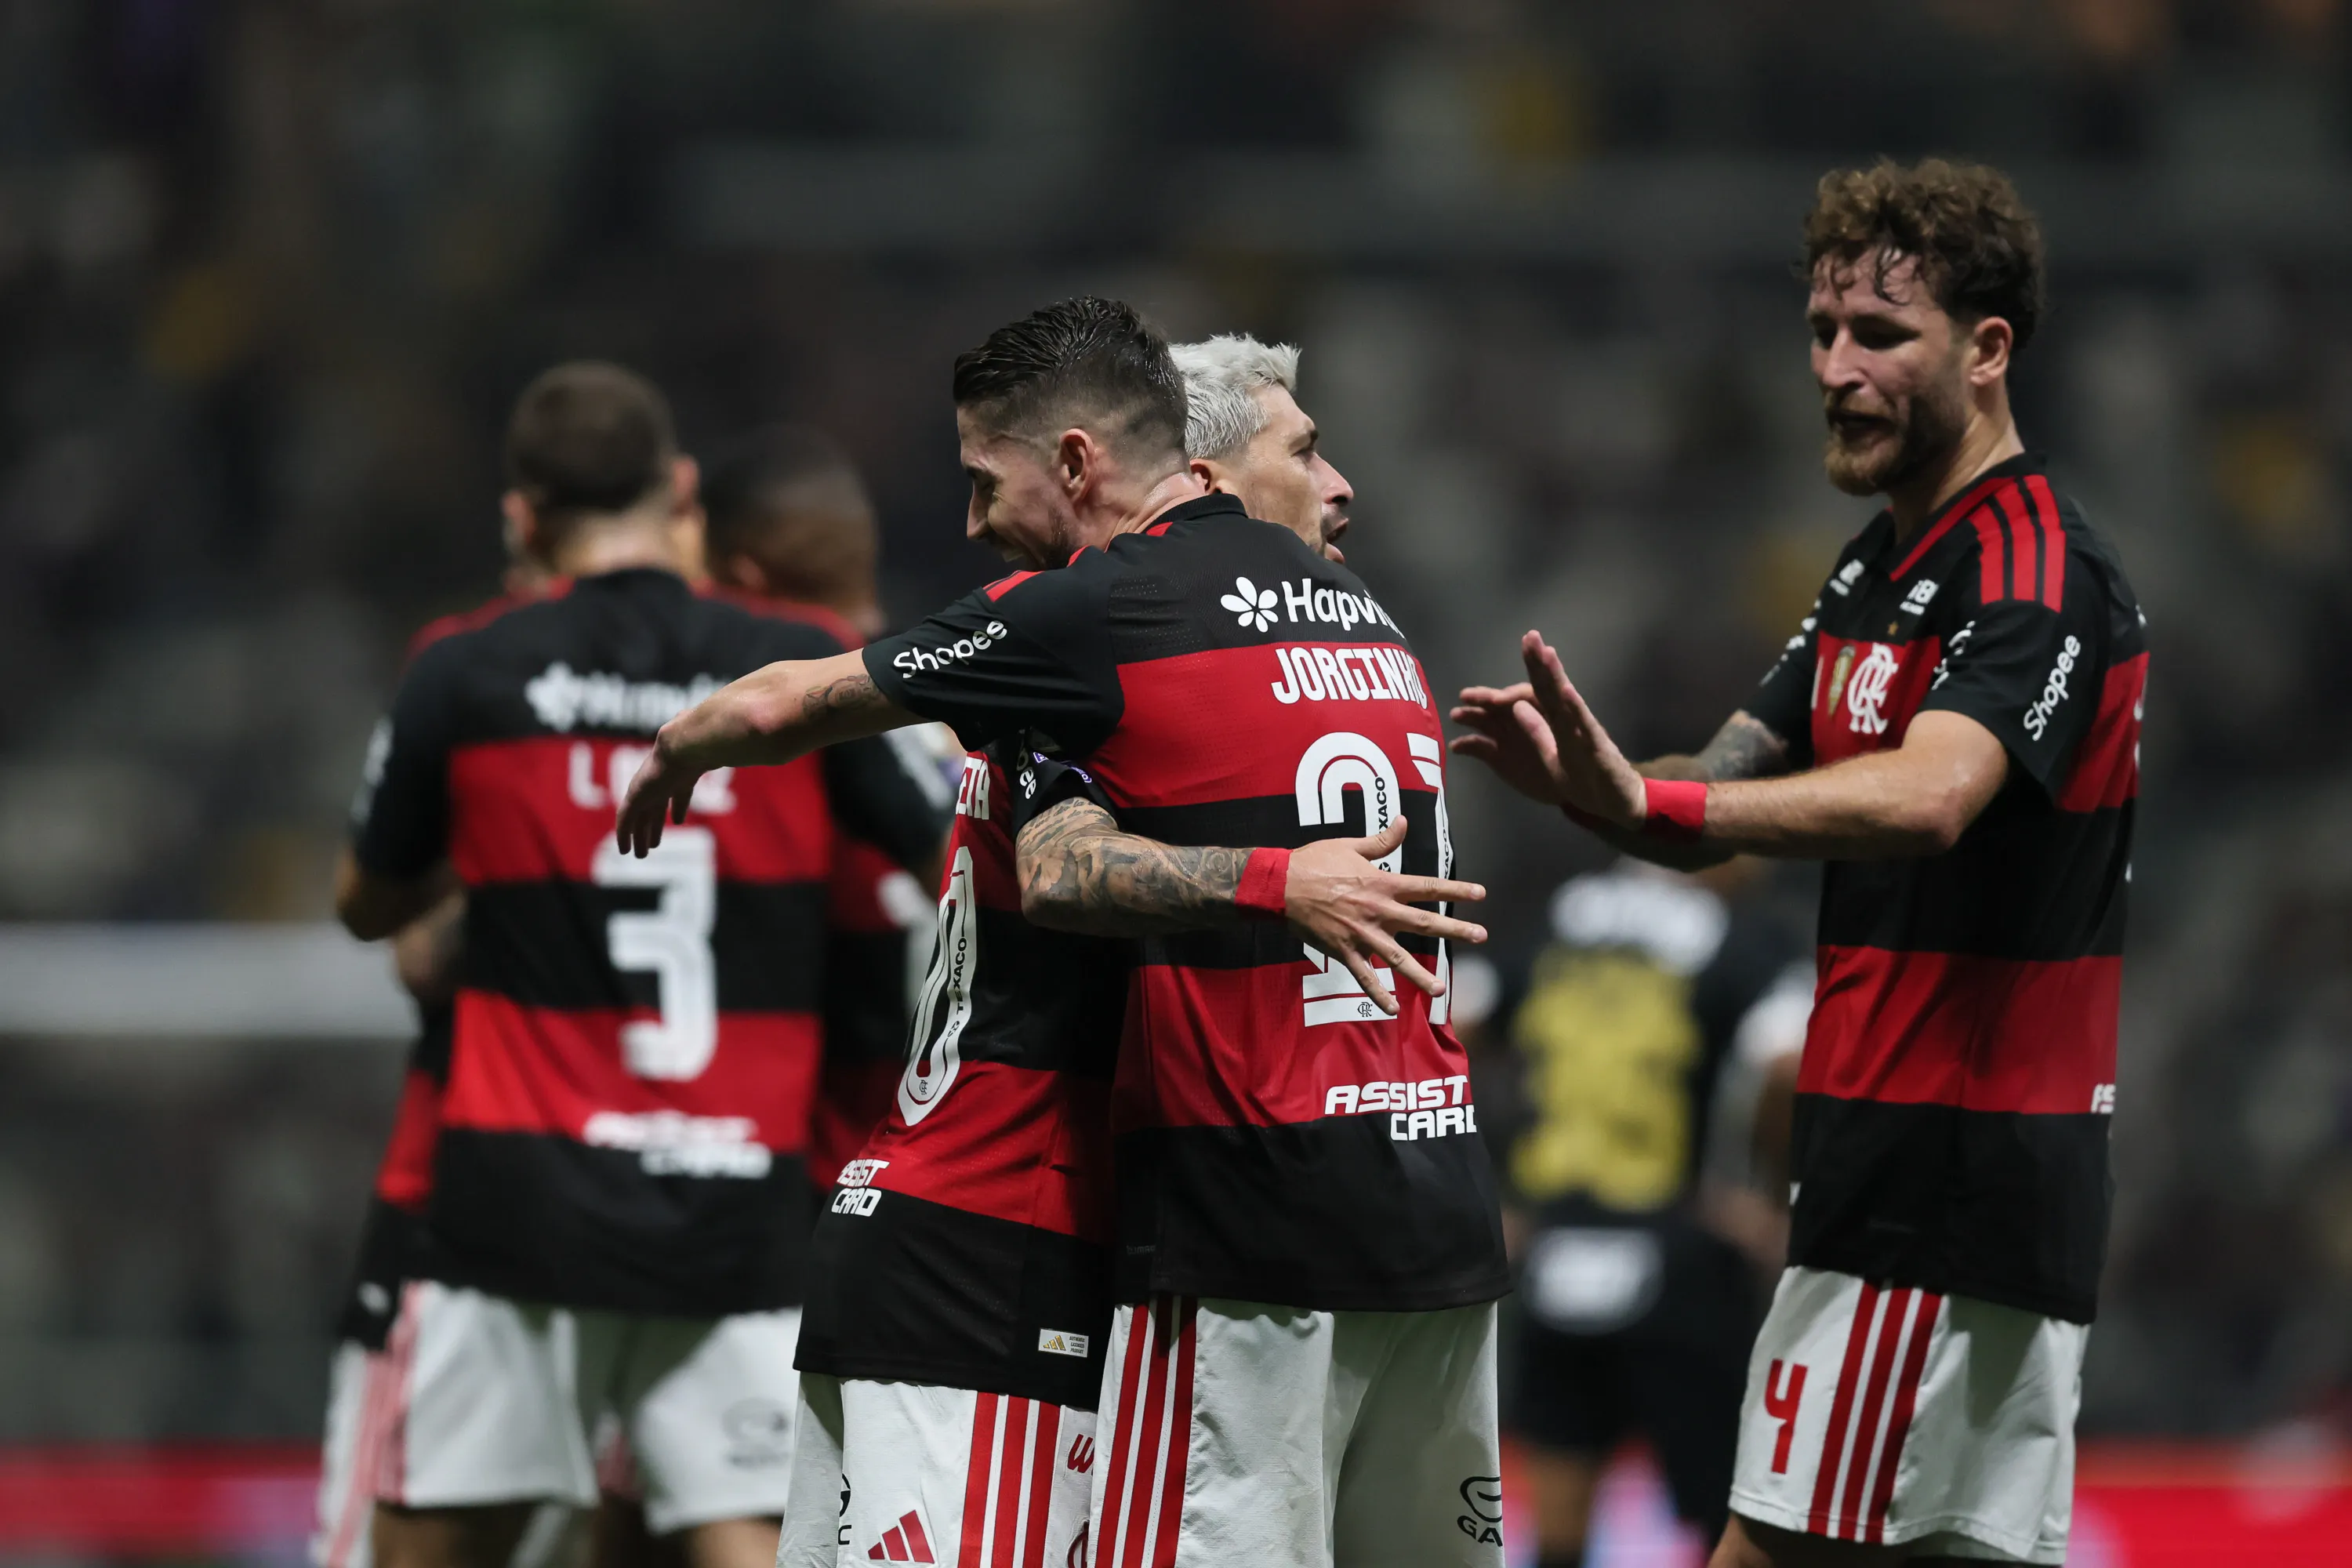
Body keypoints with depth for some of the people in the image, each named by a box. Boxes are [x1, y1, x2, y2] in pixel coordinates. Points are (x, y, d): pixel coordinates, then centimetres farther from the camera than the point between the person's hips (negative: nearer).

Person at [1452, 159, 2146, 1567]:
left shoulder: (2039, 572, -15)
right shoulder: (1879, 568, 17)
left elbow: (1926, 797, -33)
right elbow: (1729, 793, 14)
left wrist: (1651, 802, -45)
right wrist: (1590, 779, -8)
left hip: (1946, 1176, -10)